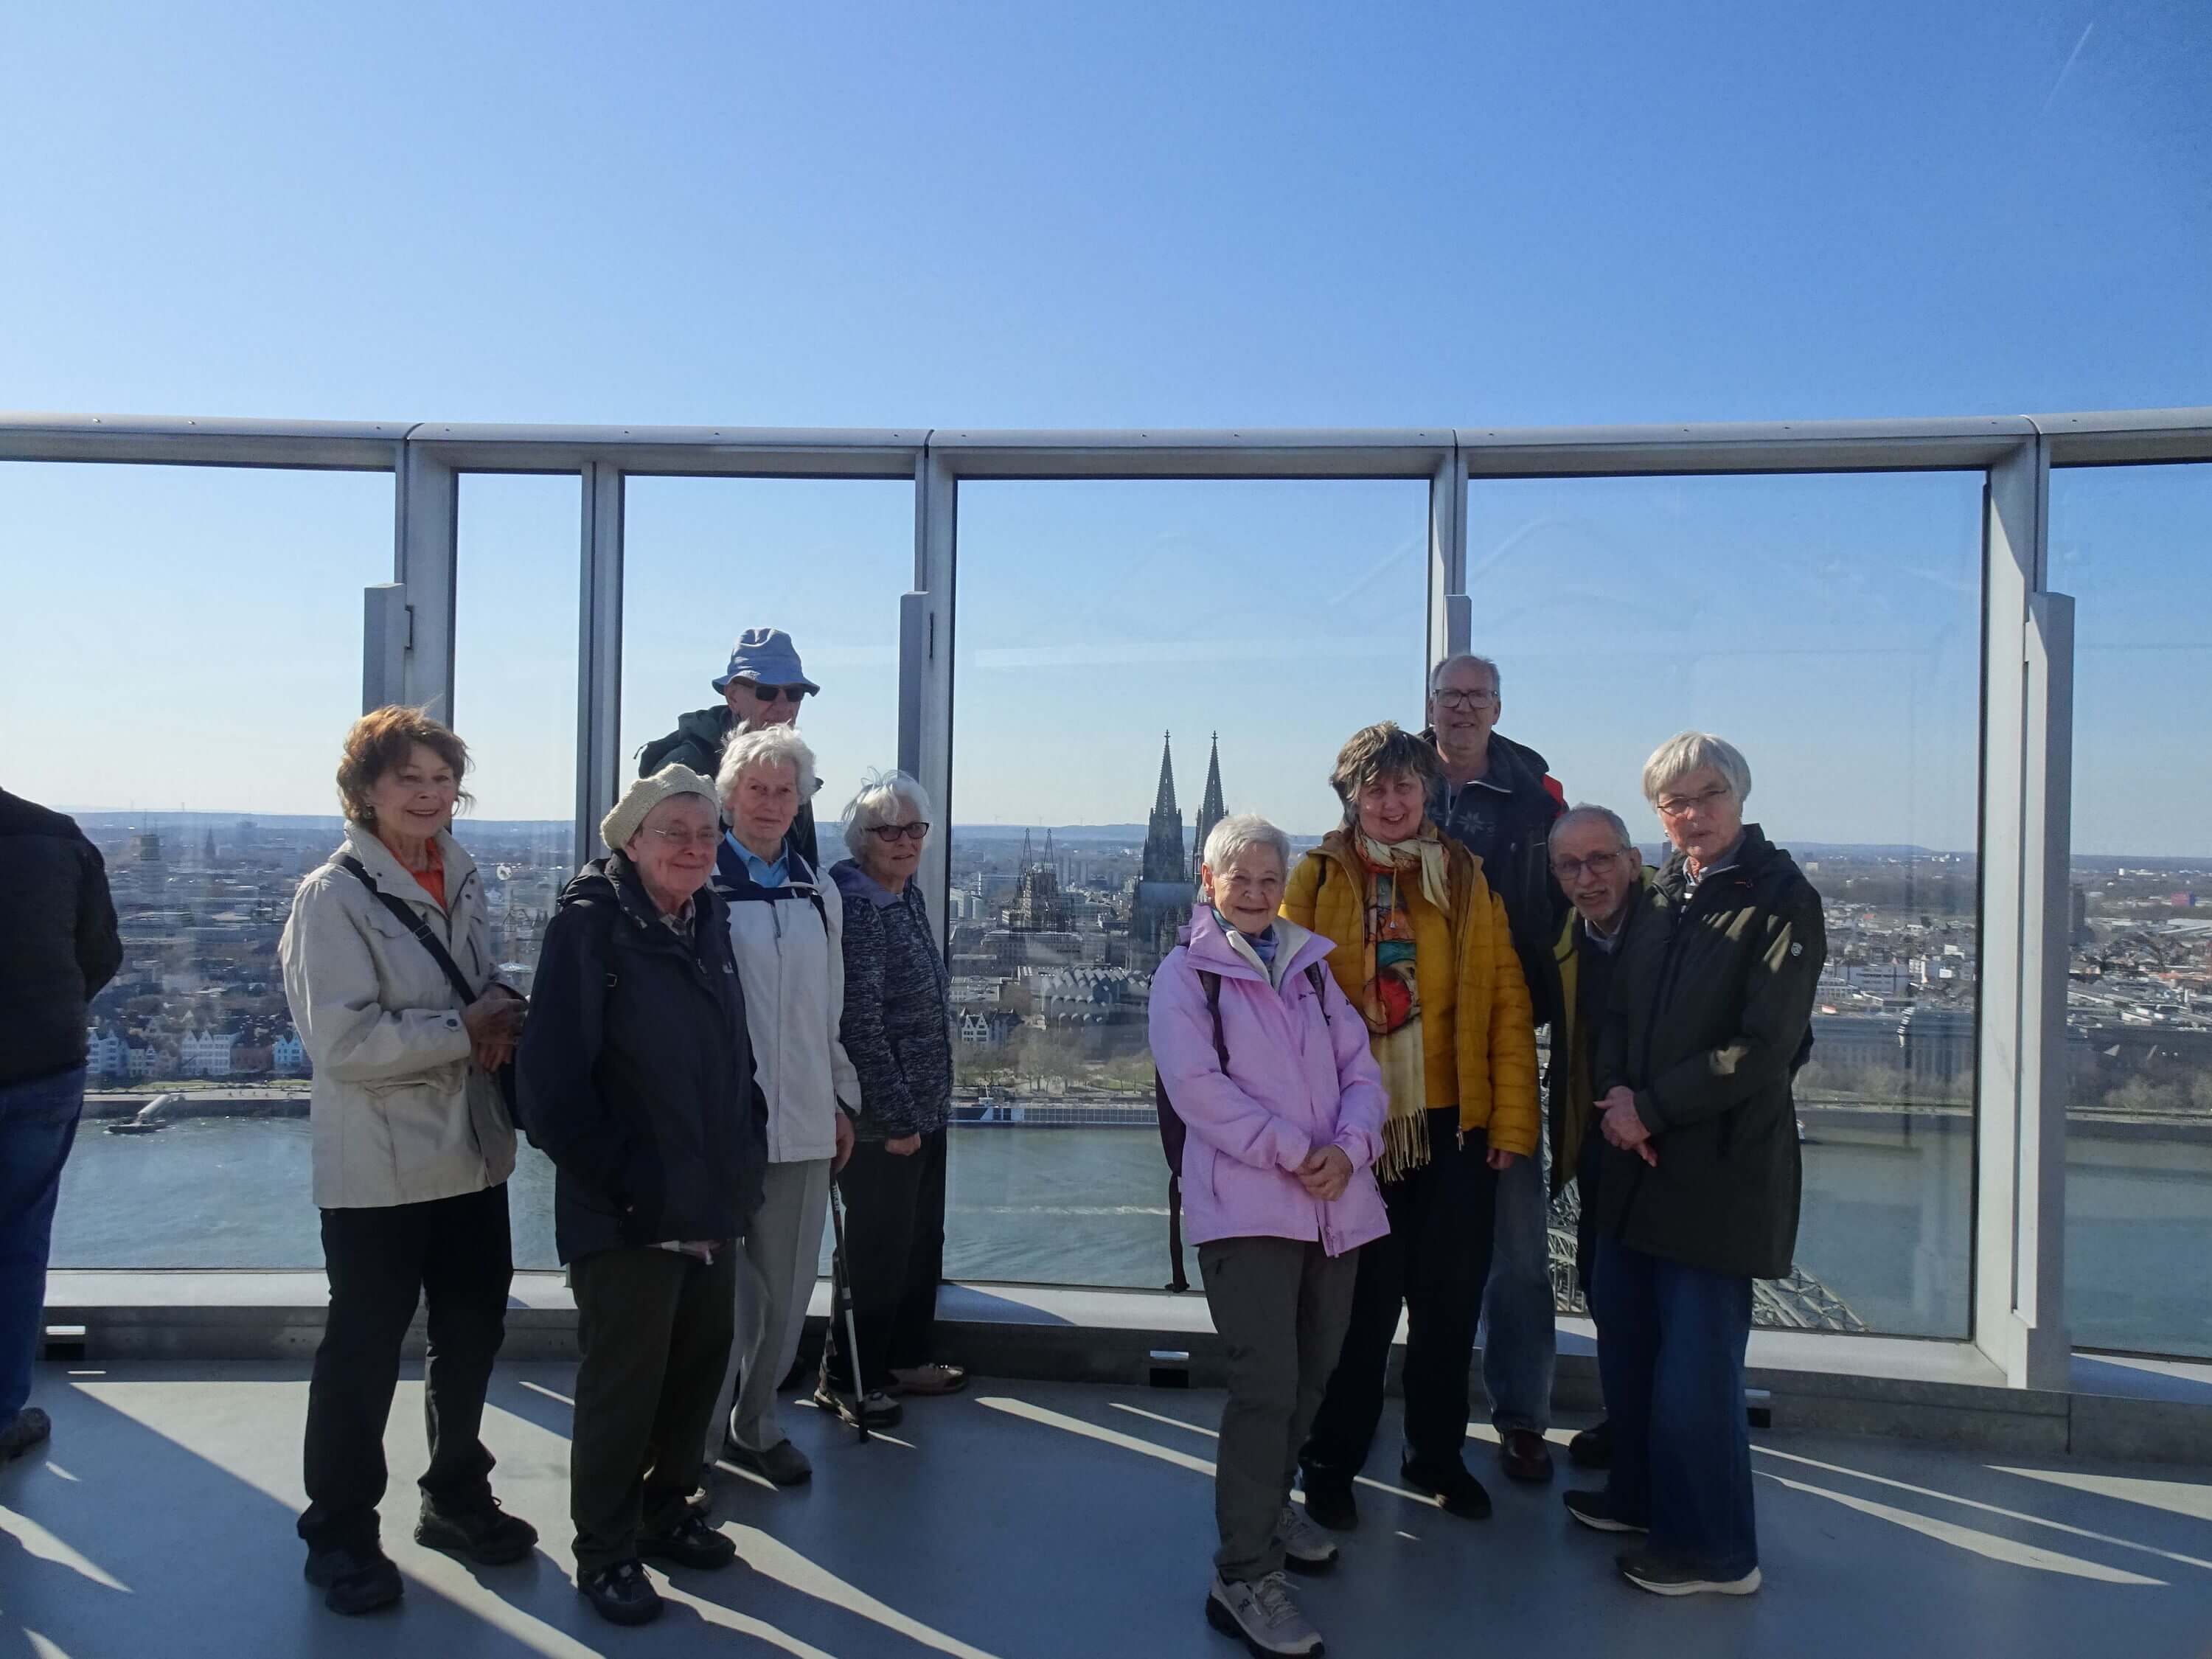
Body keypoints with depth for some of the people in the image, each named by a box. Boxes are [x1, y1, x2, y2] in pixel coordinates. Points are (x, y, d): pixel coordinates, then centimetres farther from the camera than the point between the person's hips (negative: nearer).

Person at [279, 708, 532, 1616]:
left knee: (472, 1334, 18)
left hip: (473, 1155, 7)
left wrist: (500, 1014, -5)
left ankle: (458, 1499, 38)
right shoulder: (334, 895, -14)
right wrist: (466, 1029, -18)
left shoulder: (463, 881, 7)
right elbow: (343, 1040, -22)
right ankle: (340, 1534, 26)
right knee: (364, 1352, 7)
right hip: (378, 1168, -7)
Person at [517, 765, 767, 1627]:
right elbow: (554, 1077, -18)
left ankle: (664, 1511, 37)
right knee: (623, 1383, 5)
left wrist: (746, 1152, 7)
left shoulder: (709, 923, 8)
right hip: (628, 1212, -7)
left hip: (712, 1203, 7)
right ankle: (605, 1553, 23)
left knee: (698, 1368, 17)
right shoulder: (589, 924, -13)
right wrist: (617, 1179, -17)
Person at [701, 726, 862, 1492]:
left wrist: (839, 1100, 19)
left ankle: (754, 1423, 30)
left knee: (786, 1287, 12)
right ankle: (697, 1443, 17)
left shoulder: (820, 894, 13)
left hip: (802, 1121, 5)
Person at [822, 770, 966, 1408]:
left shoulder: (908, 895, 9)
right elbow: (859, 1022, -22)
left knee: (921, 1241, 19)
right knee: (880, 1252, 4)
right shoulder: (856, 903, -19)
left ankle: (908, 1359, 35)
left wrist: (926, 1105, 16)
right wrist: (897, 1117, -19)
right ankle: (849, 1377, 21)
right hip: (882, 1120, -9)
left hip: (924, 1109, 9)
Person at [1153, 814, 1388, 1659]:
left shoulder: (1310, 964, 14)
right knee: (1266, 1386, -10)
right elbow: (1197, 1087, -12)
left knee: (1311, 1374, 17)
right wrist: (1293, 1152, -16)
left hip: (1335, 1202, 6)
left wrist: (1350, 1146, -9)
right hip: (1245, 1204, -6)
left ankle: (1267, 1504, 39)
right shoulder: (1186, 973, -2)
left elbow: (1359, 1065, 10)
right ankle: (1244, 1579, 0)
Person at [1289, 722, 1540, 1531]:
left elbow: (1507, 1003, 3)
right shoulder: (1318, 880, 0)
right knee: (1361, 1304, 6)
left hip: (1455, 1126, 2)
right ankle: (1331, 1464, 26)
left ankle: (1436, 1454, 34)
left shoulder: (1466, 879, 5)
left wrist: (1512, 1118, -1)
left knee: (1450, 1301, 13)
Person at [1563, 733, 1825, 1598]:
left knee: (1696, 1361, 1)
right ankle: (1641, 1494, 36)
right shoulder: (1660, 894, 9)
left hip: (1722, 1163, -7)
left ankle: (1714, 1548, 19)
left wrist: (1652, 1107, -14)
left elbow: (1764, 1048, -16)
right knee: (1625, 1336, 16)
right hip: (1636, 1153, 7)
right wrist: (1615, 1092, -7)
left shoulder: (1784, 899, -10)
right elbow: (1617, 1008, 11)